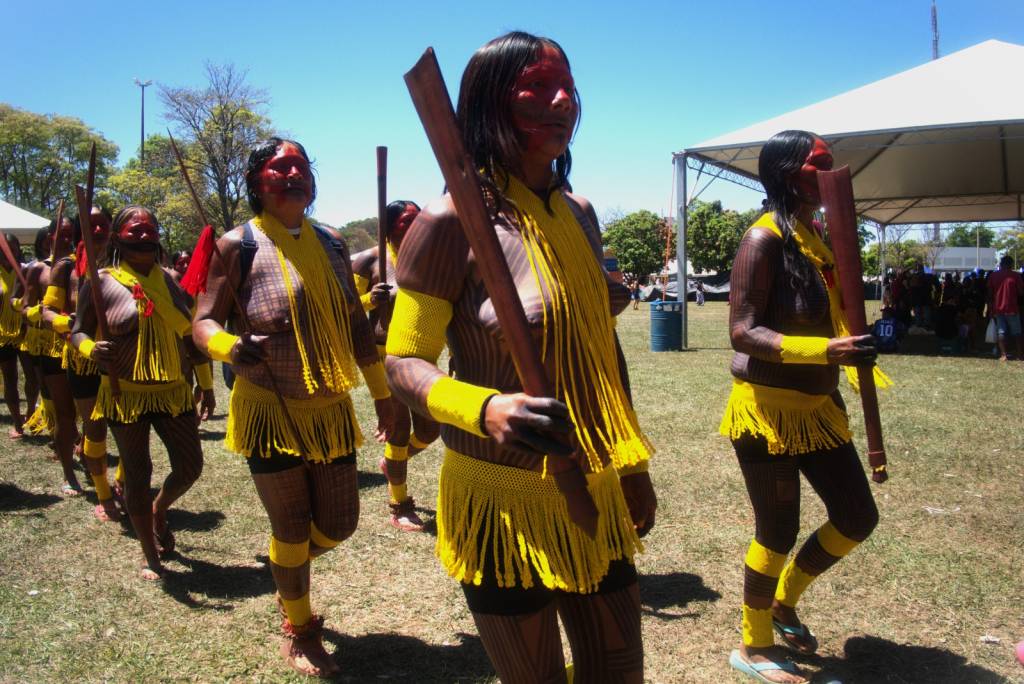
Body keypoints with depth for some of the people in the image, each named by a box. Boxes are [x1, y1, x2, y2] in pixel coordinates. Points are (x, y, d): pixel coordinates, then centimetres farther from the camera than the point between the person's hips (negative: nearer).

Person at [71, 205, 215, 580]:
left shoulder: (168, 279, 7)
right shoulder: (102, 282, -5)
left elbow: (189, 334, 12)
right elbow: (78, 332, -1)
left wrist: (206, 385, 13)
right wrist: (91, 350, -25)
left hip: (173, 391, 4)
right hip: (126, 393, -3)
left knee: (190, 466, 4)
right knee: (137, 475, 5)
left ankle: (159, 511, 38)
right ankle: (151, 556, 20)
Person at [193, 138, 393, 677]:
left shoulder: (331, 245, 8)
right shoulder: (240, 246, -8)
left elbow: (357, 325, 13)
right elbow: (203, 322, -8)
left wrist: (383, 394, 15)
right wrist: (229, 348, -32)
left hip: (330, 409, 5)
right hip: (270, 410, -5)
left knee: (337, 526, 10)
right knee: (291, 529, 7)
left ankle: (288, 574, 44)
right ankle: (299, 630, 32)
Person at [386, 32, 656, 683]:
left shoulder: (579, 213, 6)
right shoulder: (450, 221, -15)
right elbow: (404, 362, -13)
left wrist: (634, 462, 17)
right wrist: (485, 409, -33)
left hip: (596, 496, 6)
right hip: (505, 501, -6)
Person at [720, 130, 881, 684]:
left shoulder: (816, 237, 10)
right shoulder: (764, 238, -17)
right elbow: (743, 331, -24)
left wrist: (856, 351, 11)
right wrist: (825, 350, -32)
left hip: (817, 405, 9)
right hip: (769, 408, -9)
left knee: (857, 518, 14)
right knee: (778, 531, 3)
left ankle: (783, 602, 36)